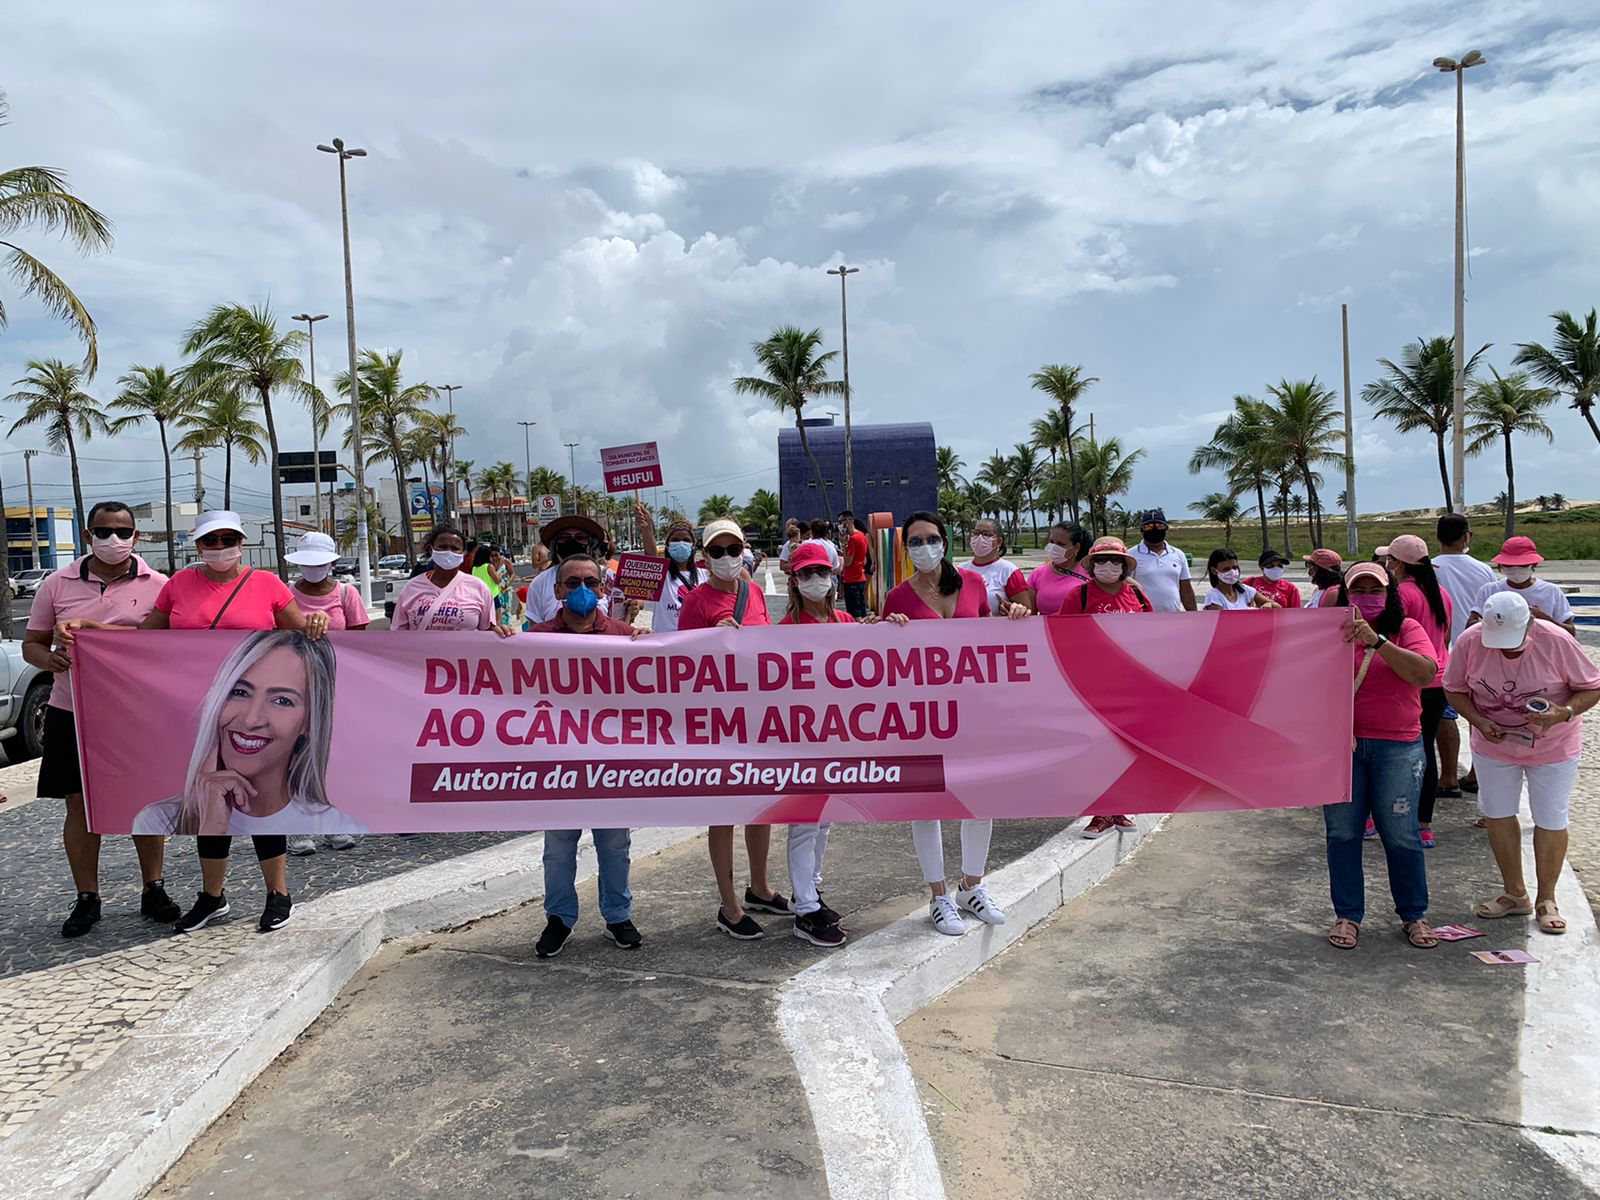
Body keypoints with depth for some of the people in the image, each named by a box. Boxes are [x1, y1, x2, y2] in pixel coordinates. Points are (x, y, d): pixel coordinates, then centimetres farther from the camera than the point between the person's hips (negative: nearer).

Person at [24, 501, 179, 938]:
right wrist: (49, 658, -15)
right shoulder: (58, 585, 3)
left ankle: (153, 890, 20)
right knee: (80, 805, 6)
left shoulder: (157, 586, -1)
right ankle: (87, 899, 19)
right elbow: (31, 643, 9)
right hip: (73, 712, 1)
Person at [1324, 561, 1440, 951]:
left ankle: (1413, 915, 23)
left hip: (1398, 747, -1)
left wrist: (1377, 642, -26)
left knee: (1401, 834, 4)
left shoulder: (1406, 629, 2)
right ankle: (1347, 915, 19)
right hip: (1341, 743, 1)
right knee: (1342, 832, 6)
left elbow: (1425, 673, -15)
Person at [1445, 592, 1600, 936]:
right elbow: (1454, 689, -5)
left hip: (1553, 747, -2)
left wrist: (1564, 713, -31)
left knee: (1550, 820, 6)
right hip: (1494, 745, 2)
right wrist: (1478, 721, -21)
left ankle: (1547, 900, 23)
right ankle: (1515, 895, 27)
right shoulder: (1470, 641, -19)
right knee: (1497, 815, 10)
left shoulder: (1556, 641, -24)